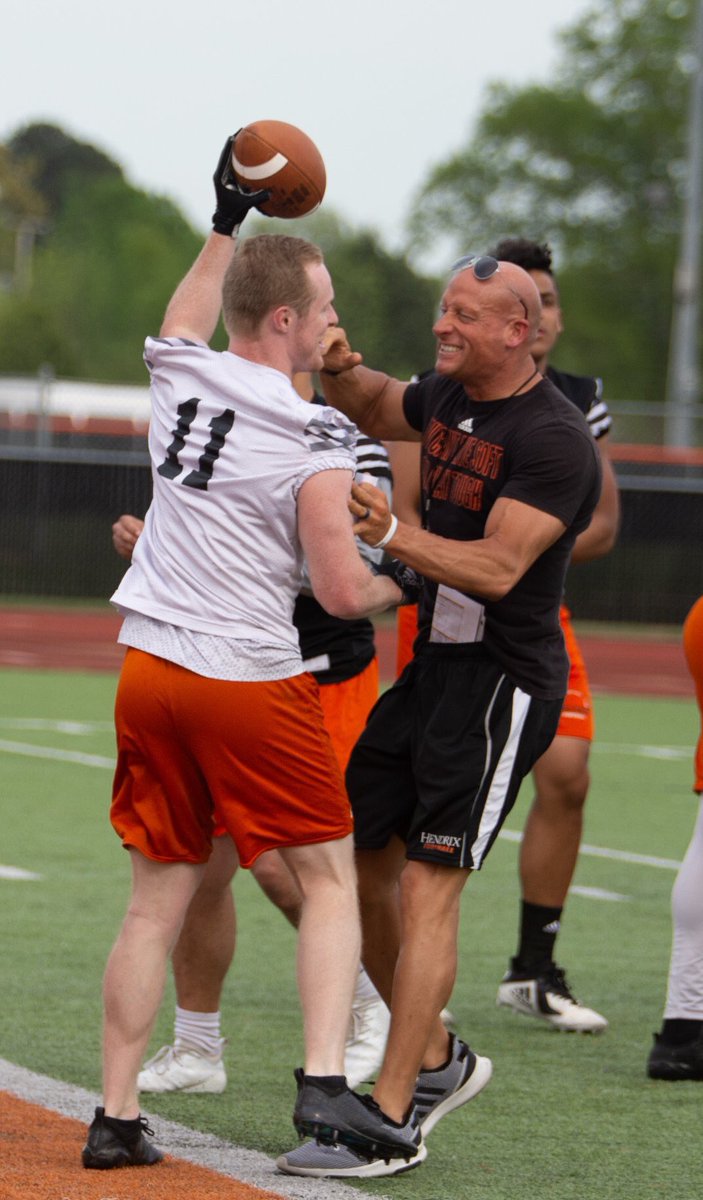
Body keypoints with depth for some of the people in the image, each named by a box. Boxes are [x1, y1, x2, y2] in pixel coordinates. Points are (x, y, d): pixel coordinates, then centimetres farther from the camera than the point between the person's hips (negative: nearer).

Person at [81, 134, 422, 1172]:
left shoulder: (178, 378, 4)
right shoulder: (314, 443, -13)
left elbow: (183, 324, 31)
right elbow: (343, 592, -13)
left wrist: (227, 225, 40)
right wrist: (405, 585, 9)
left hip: (150, 668, 6)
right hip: (252, 680, -6)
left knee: (156, 900, 11)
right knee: (330, 878, 7)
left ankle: (116, 1117, 10)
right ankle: (325, 1084, -6)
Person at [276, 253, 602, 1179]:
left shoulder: (554, 439, -17)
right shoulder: (448, 397, 9)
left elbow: (499, 568, -26)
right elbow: (376, 412, 30)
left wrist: (395, 535, -38)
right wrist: (340, 370, 8)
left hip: (504, 680, -9)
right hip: (435, 665, 9)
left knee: (427, 887, -12)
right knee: (354, 859, 11)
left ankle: (389, 1123, -10)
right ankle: (437, 1060, 25)